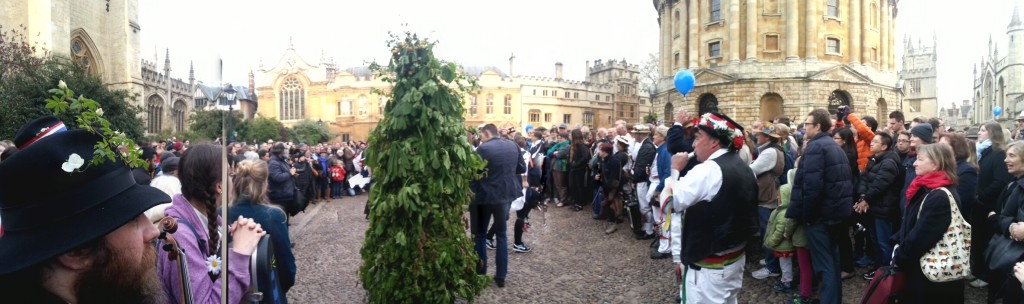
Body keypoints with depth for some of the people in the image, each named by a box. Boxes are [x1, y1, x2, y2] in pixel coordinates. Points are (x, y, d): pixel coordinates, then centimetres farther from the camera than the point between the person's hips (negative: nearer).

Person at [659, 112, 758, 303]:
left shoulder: (707, 170, -21)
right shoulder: (744, 168, 8)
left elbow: (668, 202, -21)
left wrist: (675, 170, -10)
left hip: (709, 265, -9)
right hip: (737, 256, 9)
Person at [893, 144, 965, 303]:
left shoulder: (940, 198, -24)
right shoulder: (927, 189, 8)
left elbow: (921, 236, -24)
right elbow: (910, 224, 13)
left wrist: (898, 257, -12)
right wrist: (898, 245, 0)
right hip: (919, 266, 9)